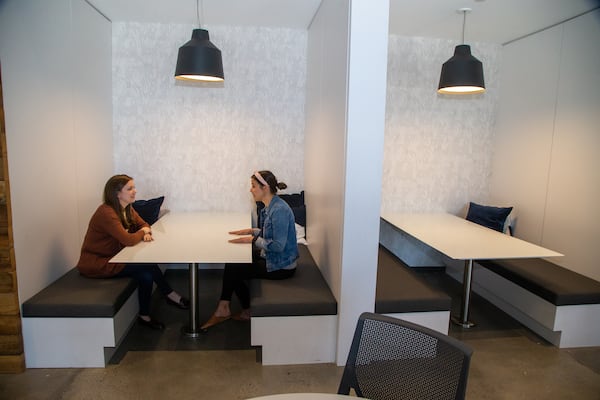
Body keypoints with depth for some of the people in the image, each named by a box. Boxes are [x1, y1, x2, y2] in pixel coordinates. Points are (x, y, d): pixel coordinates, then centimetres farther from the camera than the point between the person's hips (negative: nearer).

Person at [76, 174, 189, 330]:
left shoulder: (127, 208, 2)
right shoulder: (106, 212, -25)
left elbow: (144, 224, 11)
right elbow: (128, 240, -30)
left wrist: (146, 233, -13)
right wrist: (142, 232, -10)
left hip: (112, 258, 8)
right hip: (95, 263, -8)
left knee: (146, 275, -13)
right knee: (147, 265, -19)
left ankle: (145, 316, 0)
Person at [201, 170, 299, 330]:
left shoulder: (279, 210, -25)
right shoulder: (269, 207, 6)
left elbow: (278, 245, -27)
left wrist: (253, 240, -19)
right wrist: (251, 231, 4)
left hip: (281, 266, -9)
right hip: (270, 257, 9)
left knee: (233, 270, -3)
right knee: (232, 262, 5)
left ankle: (248, 312, 18)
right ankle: (223, 310, 13)